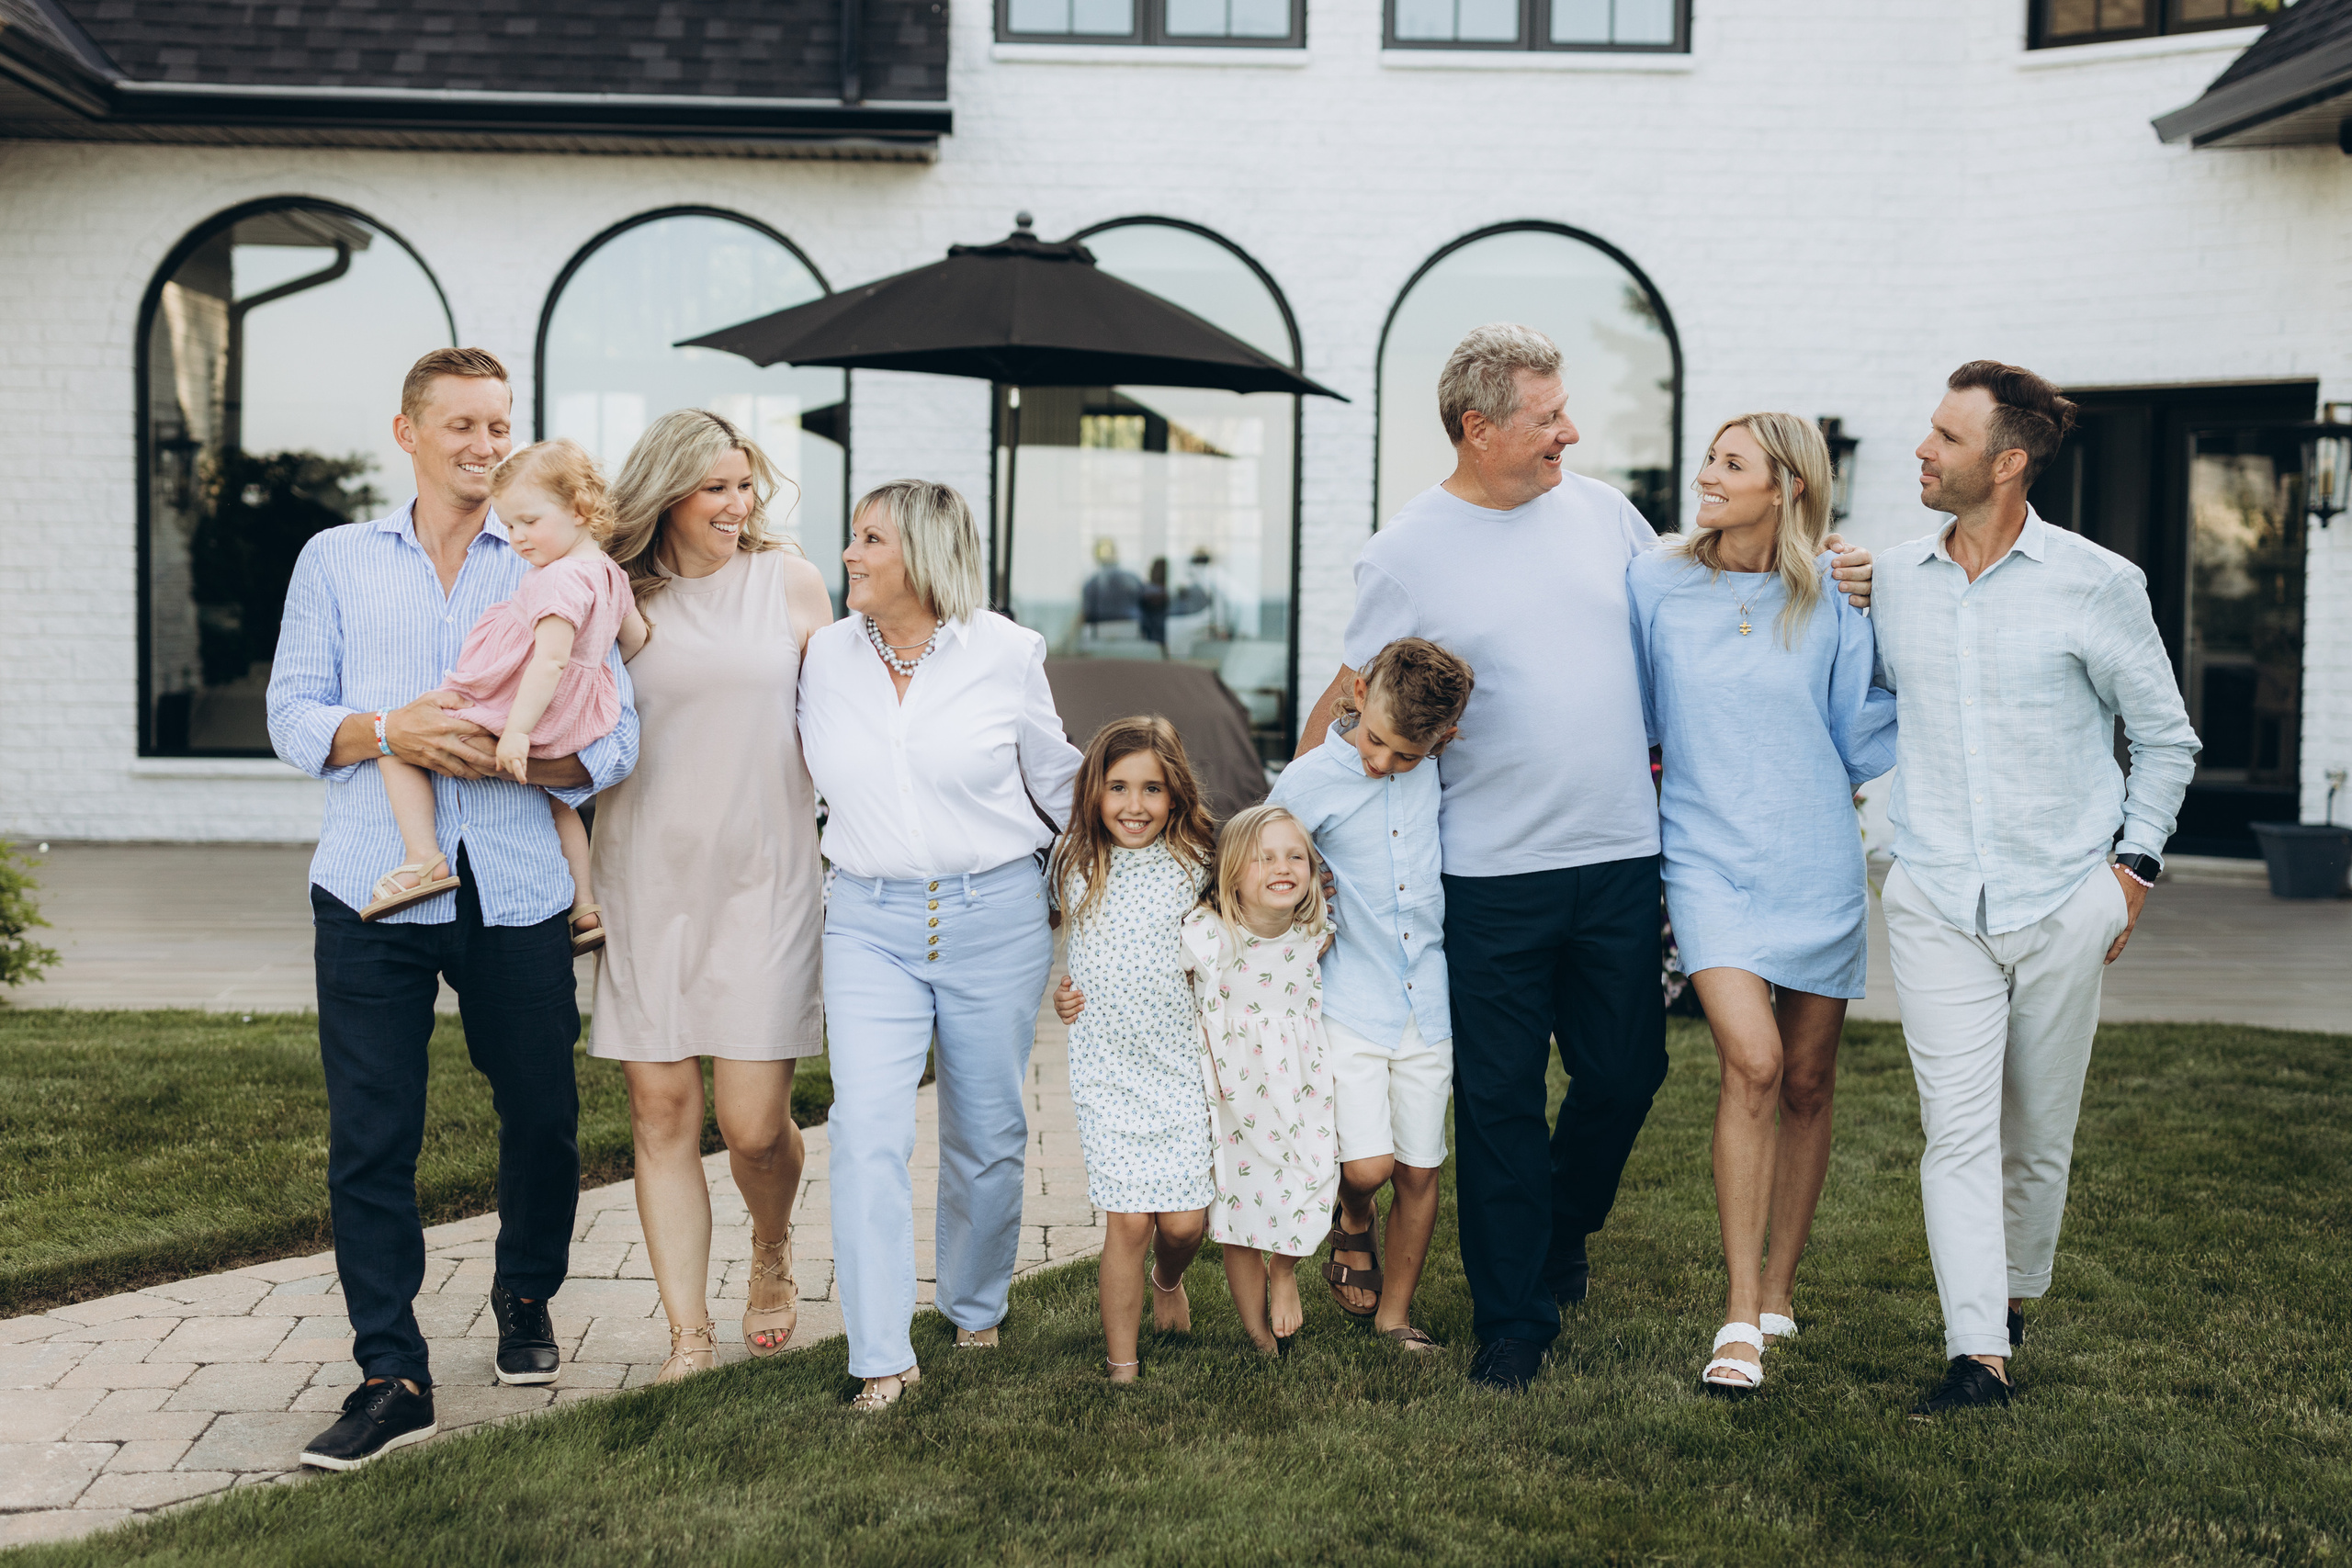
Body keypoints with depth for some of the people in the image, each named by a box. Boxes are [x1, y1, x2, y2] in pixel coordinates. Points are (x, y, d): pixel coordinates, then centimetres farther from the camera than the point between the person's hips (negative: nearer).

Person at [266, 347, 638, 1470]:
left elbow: (613, 740, 0)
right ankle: (391, 1377, 8)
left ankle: (525, 1298, 37)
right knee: (369, 1139, -2)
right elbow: (293, 716, 5)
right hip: (372, 887, 0)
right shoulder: (335, 561, 11)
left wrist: (498, 755, -16)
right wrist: (387, 731, -14)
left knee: (542, 1117, 10)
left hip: (517, 893, 0)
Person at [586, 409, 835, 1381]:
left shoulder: (790, 582, 5)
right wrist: (576, 878, 6)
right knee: (661, 1112, 1)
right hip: (647, 880, 1)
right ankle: (688, 1338, 11)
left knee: (753, 1124, -4)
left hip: (763, 878, -1)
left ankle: (772, 1253, 29)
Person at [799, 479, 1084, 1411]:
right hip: (870, 922, 1)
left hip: (995, 915, -1)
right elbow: (806, 777, 18)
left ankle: (976, 1307, 33)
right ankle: (882, 1356, -6)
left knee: (988, 1130, 9)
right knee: (867, 1131, -12)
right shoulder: (826, 656, 2)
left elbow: (1055, 784, 12)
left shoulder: (1007, 654, -3)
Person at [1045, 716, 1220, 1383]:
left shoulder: (1193, 866, -1)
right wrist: (1061, 993, 2)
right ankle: (1122, 1365, 7)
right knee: (1127, 1220, -5)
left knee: (1184, 1219, -2)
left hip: (1181, 1060, 0)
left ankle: (1169, 1280, 34)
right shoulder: (1077, 869, 3)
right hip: (1107, 1069, 0)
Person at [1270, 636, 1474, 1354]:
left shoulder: (1443, 769, -2)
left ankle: (1395, 1312, 27)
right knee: (1367, 1166, -12)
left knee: (1419, 1172, 8)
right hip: (1349, 1006, -3)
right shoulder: (1309, 781, -10)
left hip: (1428, 1005, 3)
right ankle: (1352, 1225, 24)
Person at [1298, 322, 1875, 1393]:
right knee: (1499, 1101, 3)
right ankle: (1511, 1322, 17)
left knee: (1625, 1070, 11)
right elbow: (1353, 699, 3)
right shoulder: (1407, 553, -3)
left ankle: (1559, 1236, 40)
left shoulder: (1599, 510, 8)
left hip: (1619, 860, 4)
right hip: (1491, 875, -4)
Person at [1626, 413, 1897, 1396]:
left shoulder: (1831, 598, 0)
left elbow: (1860, 738, 5)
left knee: (1807, 1083, 9)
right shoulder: (1654, 584, 0)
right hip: (1709, 859, -2)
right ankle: (1739, 1319, -12)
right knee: (1752, 1064, -18)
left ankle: (1779, 1290, 27)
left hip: (1816, 862, 2)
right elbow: (1629, 721, 13)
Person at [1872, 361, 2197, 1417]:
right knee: (1956, 1125, -8)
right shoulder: (1893, 582, 5)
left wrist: (2136, 865, 1)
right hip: (1936, 902, 1)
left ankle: (2017, 1297, 32)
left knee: (2037, 1133, 10)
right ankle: (1976, 1354, -8)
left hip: (2062, 903, -1)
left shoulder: (2097, 585, -4)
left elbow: (2165, 737, 6)